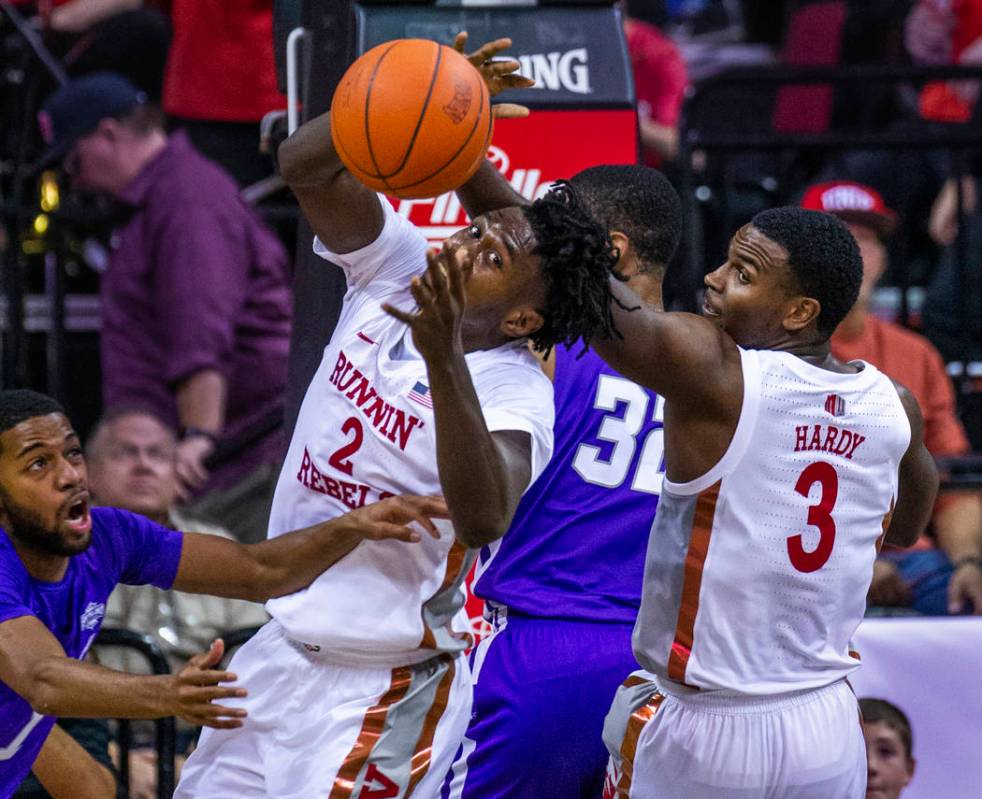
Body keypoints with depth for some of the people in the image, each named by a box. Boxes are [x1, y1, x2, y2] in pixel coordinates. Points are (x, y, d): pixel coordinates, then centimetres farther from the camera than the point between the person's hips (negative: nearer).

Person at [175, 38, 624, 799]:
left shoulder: (515, 394, -22)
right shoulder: (396, 268, -4)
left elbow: (484, 519, -41)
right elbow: (306, 164, -15)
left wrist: (444, 359, -49)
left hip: (386, 686, -7)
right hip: (287, 644, 7)